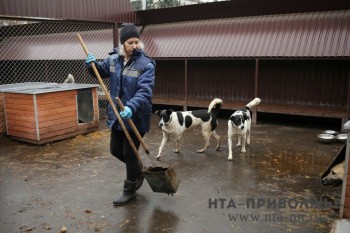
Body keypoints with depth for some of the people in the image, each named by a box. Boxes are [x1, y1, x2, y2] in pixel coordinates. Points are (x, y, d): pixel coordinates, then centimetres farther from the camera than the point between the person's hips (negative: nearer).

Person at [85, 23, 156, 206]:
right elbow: (101, 72, 21)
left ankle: (129, 191, 24)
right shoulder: (113, 59, 2)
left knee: (129, 153, 3)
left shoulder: (146, 64, -17)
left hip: (136, 117, -6)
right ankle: (138, 170, 44)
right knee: (115, 150, 17)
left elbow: (145, 92, -28)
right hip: (117, 115, 7)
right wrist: (92, 64, -1)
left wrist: (131, 107, -44)